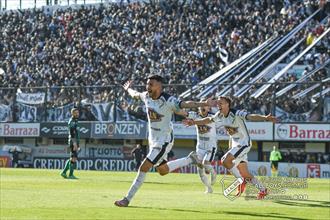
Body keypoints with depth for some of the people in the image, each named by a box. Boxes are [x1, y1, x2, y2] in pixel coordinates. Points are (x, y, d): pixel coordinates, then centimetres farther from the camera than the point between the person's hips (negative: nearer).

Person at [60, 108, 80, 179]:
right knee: (74, 158, -10)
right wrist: (74, 143, -27)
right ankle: (71, 175, -9)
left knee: (72, 158, 11)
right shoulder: (71, 121, -10)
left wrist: (77, 145, 24)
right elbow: (72, 133, -20)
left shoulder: (75, 121, 21)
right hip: (73, 142, -10)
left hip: (75, 142, 10)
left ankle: (64, 172, 12)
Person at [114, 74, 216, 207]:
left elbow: (185, 104, -35)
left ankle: (127, 199, -3)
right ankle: (190, 159, 35)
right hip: (153, 140, 8)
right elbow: (135, 94, 21)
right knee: (162, 171, 17)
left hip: (164, 141, -8)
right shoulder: (146, 96, -1)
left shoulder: (168, 101, -23)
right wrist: (128, 89, 41)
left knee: (144, 168, -11)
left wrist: (204, 104, -49)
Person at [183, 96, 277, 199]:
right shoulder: (220, 115, 0)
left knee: (225, 160, -24)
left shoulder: (236, 113, -23)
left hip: (244, 143, -8)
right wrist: (194, 122, 22)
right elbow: (209, 120, 19)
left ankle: (241, 181, -8)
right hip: (235, 144, 8)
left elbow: (251, 116, -38)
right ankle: (262, 189, 19)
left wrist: (265, 117, -55)